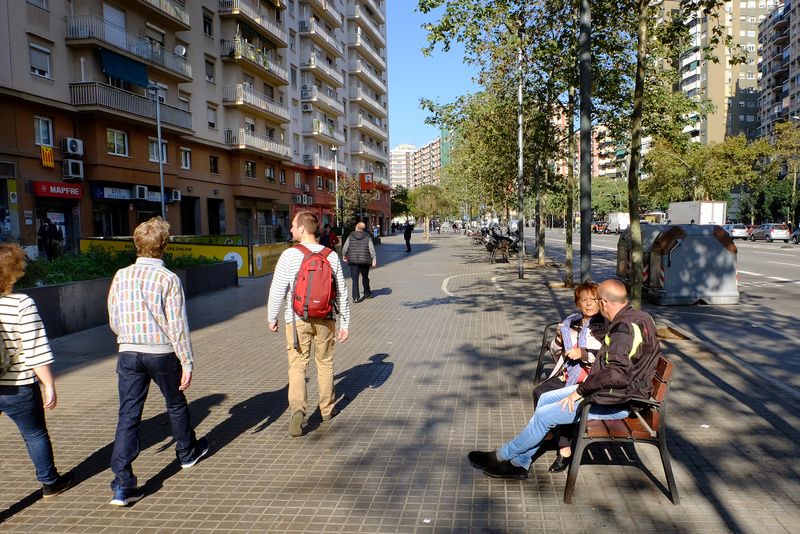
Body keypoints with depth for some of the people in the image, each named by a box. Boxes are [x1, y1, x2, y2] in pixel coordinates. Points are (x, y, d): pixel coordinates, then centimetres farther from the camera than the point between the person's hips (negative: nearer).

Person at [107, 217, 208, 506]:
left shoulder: (121, 276, 0)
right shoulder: (168, 279, -13)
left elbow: (113, 321, 8)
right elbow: (178, 325, -14)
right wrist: (187, 362, -8)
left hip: (128, 353, 3)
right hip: (163, 353, -3)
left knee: (128, 415, 4)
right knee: (176, 404, 18)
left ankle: (123, 483, 0)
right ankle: (187, 452, 40)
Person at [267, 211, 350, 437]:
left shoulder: (289, 255, -12)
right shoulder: (331, 256, -3)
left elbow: (277, 290, -10)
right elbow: (342, 293, 0)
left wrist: (272, 318, 5)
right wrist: (345, 323, 9)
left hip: (297, 320, -3)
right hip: (325, 320, 3)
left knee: (297, 366, 5)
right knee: (325, 364, 17)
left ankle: (298, 408, -14)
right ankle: (326, 409, 29)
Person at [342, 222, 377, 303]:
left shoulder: (350, 237, -1)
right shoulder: (367, 237, -2)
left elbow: (345, 248, 0)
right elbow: (372, 249, -8)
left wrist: (344, 255, 18)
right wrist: (374, 260, -5)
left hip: (353, 260, -1)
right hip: (365, 261, 1)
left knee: (355, 279, 2)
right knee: (365, 277, 18)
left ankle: (355, 297, -6)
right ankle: (367, 293, 33)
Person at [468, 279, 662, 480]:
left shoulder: (626, 328, -25)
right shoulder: (637, 317, 7)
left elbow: (616, 374, -33)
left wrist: (581, 391, -22)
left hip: (616, 403, -10)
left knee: (543, 415, -8)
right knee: (545, 399, 9)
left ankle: (502, 456, 12)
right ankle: (519, 463, 15)